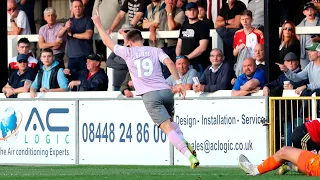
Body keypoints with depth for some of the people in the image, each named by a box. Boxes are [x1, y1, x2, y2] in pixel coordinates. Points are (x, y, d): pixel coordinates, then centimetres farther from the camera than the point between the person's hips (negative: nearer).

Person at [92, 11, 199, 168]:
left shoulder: (128, 52, 10)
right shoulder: (155, 51, 14)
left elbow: (108, 42, 22)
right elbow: (169, 62, -3)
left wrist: (98, 24, 34)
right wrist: (178, 82, -4)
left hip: (149, 95, -4)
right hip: (166, 91, 4)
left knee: (168, 128, -10)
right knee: (169, 122, 29)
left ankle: (190, 156, -25)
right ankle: (184, 142, 3)